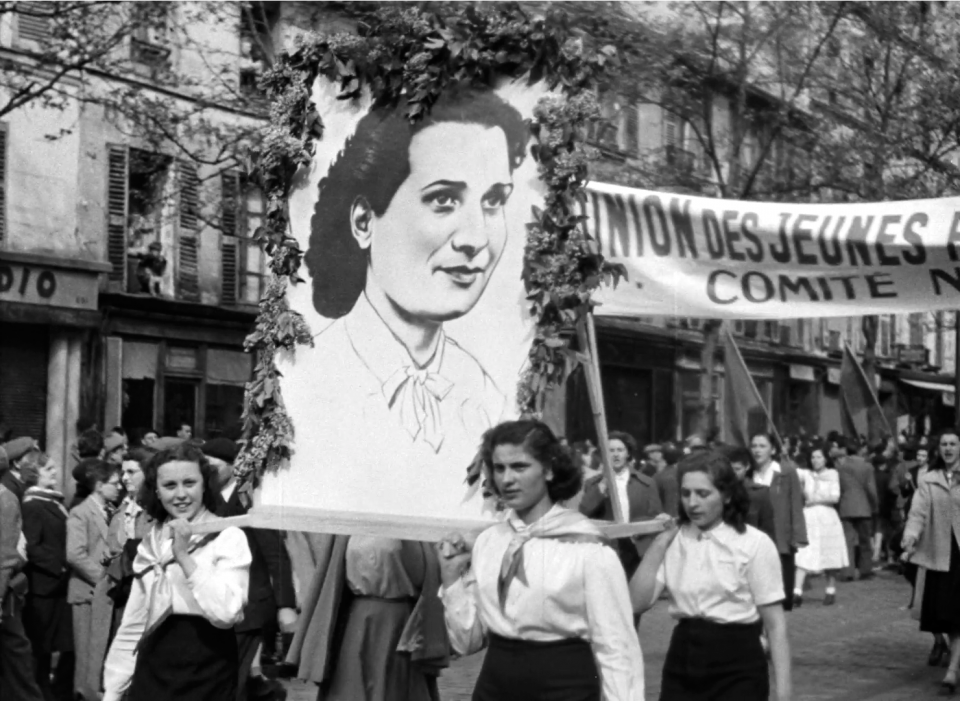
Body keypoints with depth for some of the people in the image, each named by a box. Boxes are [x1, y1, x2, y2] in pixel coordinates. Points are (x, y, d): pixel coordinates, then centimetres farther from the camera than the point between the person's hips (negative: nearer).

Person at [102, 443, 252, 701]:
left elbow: (226, 612, -20)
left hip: (207, 676, -4)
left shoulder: (228, 538, -7)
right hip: (153, 673, 5)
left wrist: (184, 556, -17)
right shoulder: (151, 543, 10)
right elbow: (133, 624, 14)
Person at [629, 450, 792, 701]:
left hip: (737, 667, -4)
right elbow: (637, 602, -4)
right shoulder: (674, 541, 4)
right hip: (682, 664, 4)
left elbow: (775, 624, -6)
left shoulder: (754, 544, -7)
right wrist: (658, 545, -7)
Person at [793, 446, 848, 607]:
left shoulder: (832, 474, 5)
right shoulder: (806, 474, 7)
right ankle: (797, 593, -15)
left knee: (829, 556, 5)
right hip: (808, 517, 0)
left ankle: (831, 591, 18)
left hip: (827, 517, 0)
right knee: (803, 557, -9)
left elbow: (835, 498, -2)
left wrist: (817, 500, -7)